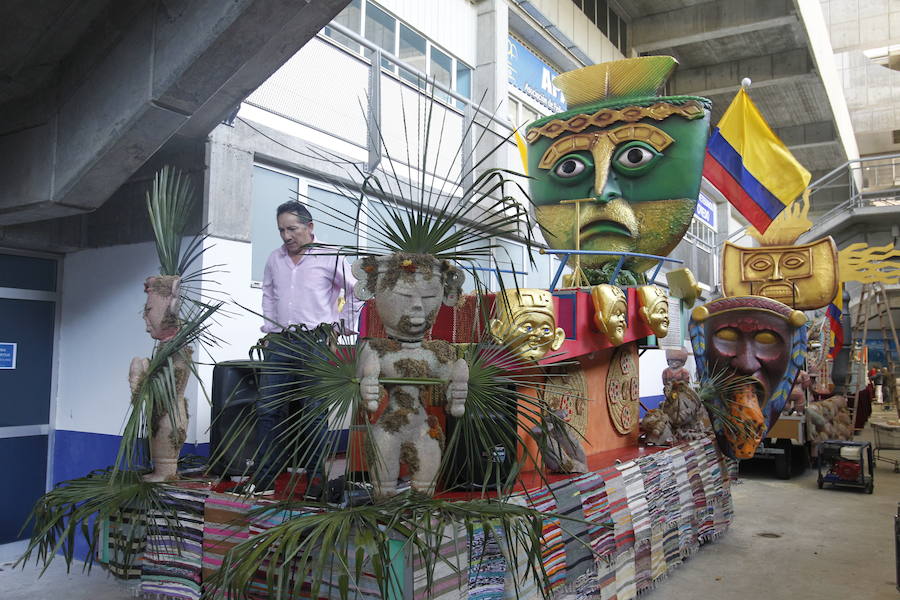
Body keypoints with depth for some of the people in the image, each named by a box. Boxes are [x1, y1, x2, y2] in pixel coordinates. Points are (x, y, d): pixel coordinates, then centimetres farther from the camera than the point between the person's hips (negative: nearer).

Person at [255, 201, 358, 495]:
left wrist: (344, 326, 6)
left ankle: (316, 478, 8)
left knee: (314, 412, -2)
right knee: (268, 409, 3)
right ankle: (263, 478, 11)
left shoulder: (329, 257, 0)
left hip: (314, 342, -4)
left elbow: (356, 291, 8)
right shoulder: (275, 258, 13)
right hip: (279, 342, 5)